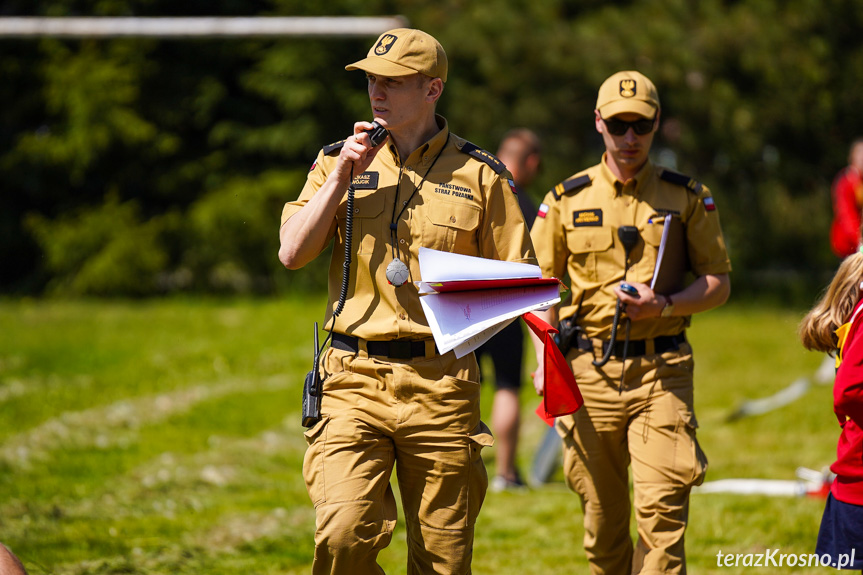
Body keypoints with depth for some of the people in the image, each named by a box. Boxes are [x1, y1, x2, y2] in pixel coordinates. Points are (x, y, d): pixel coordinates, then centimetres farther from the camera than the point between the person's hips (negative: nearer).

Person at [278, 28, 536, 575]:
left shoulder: (481, 175, 5)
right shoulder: (339, 161, 10)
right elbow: (293, 254, 1)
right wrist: (341, 178, -6)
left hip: (443, 381, 0)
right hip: (355, 380, 0)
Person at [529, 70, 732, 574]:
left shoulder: (688, 198, 6)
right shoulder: (566, 201, 8)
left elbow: (718, 282, 8)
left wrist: (666, 305, -11)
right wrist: (546, 359, -3)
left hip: (661, 371, -2)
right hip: (589, 371, 2)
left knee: (662, 504, -14)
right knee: (602, 514, 6)